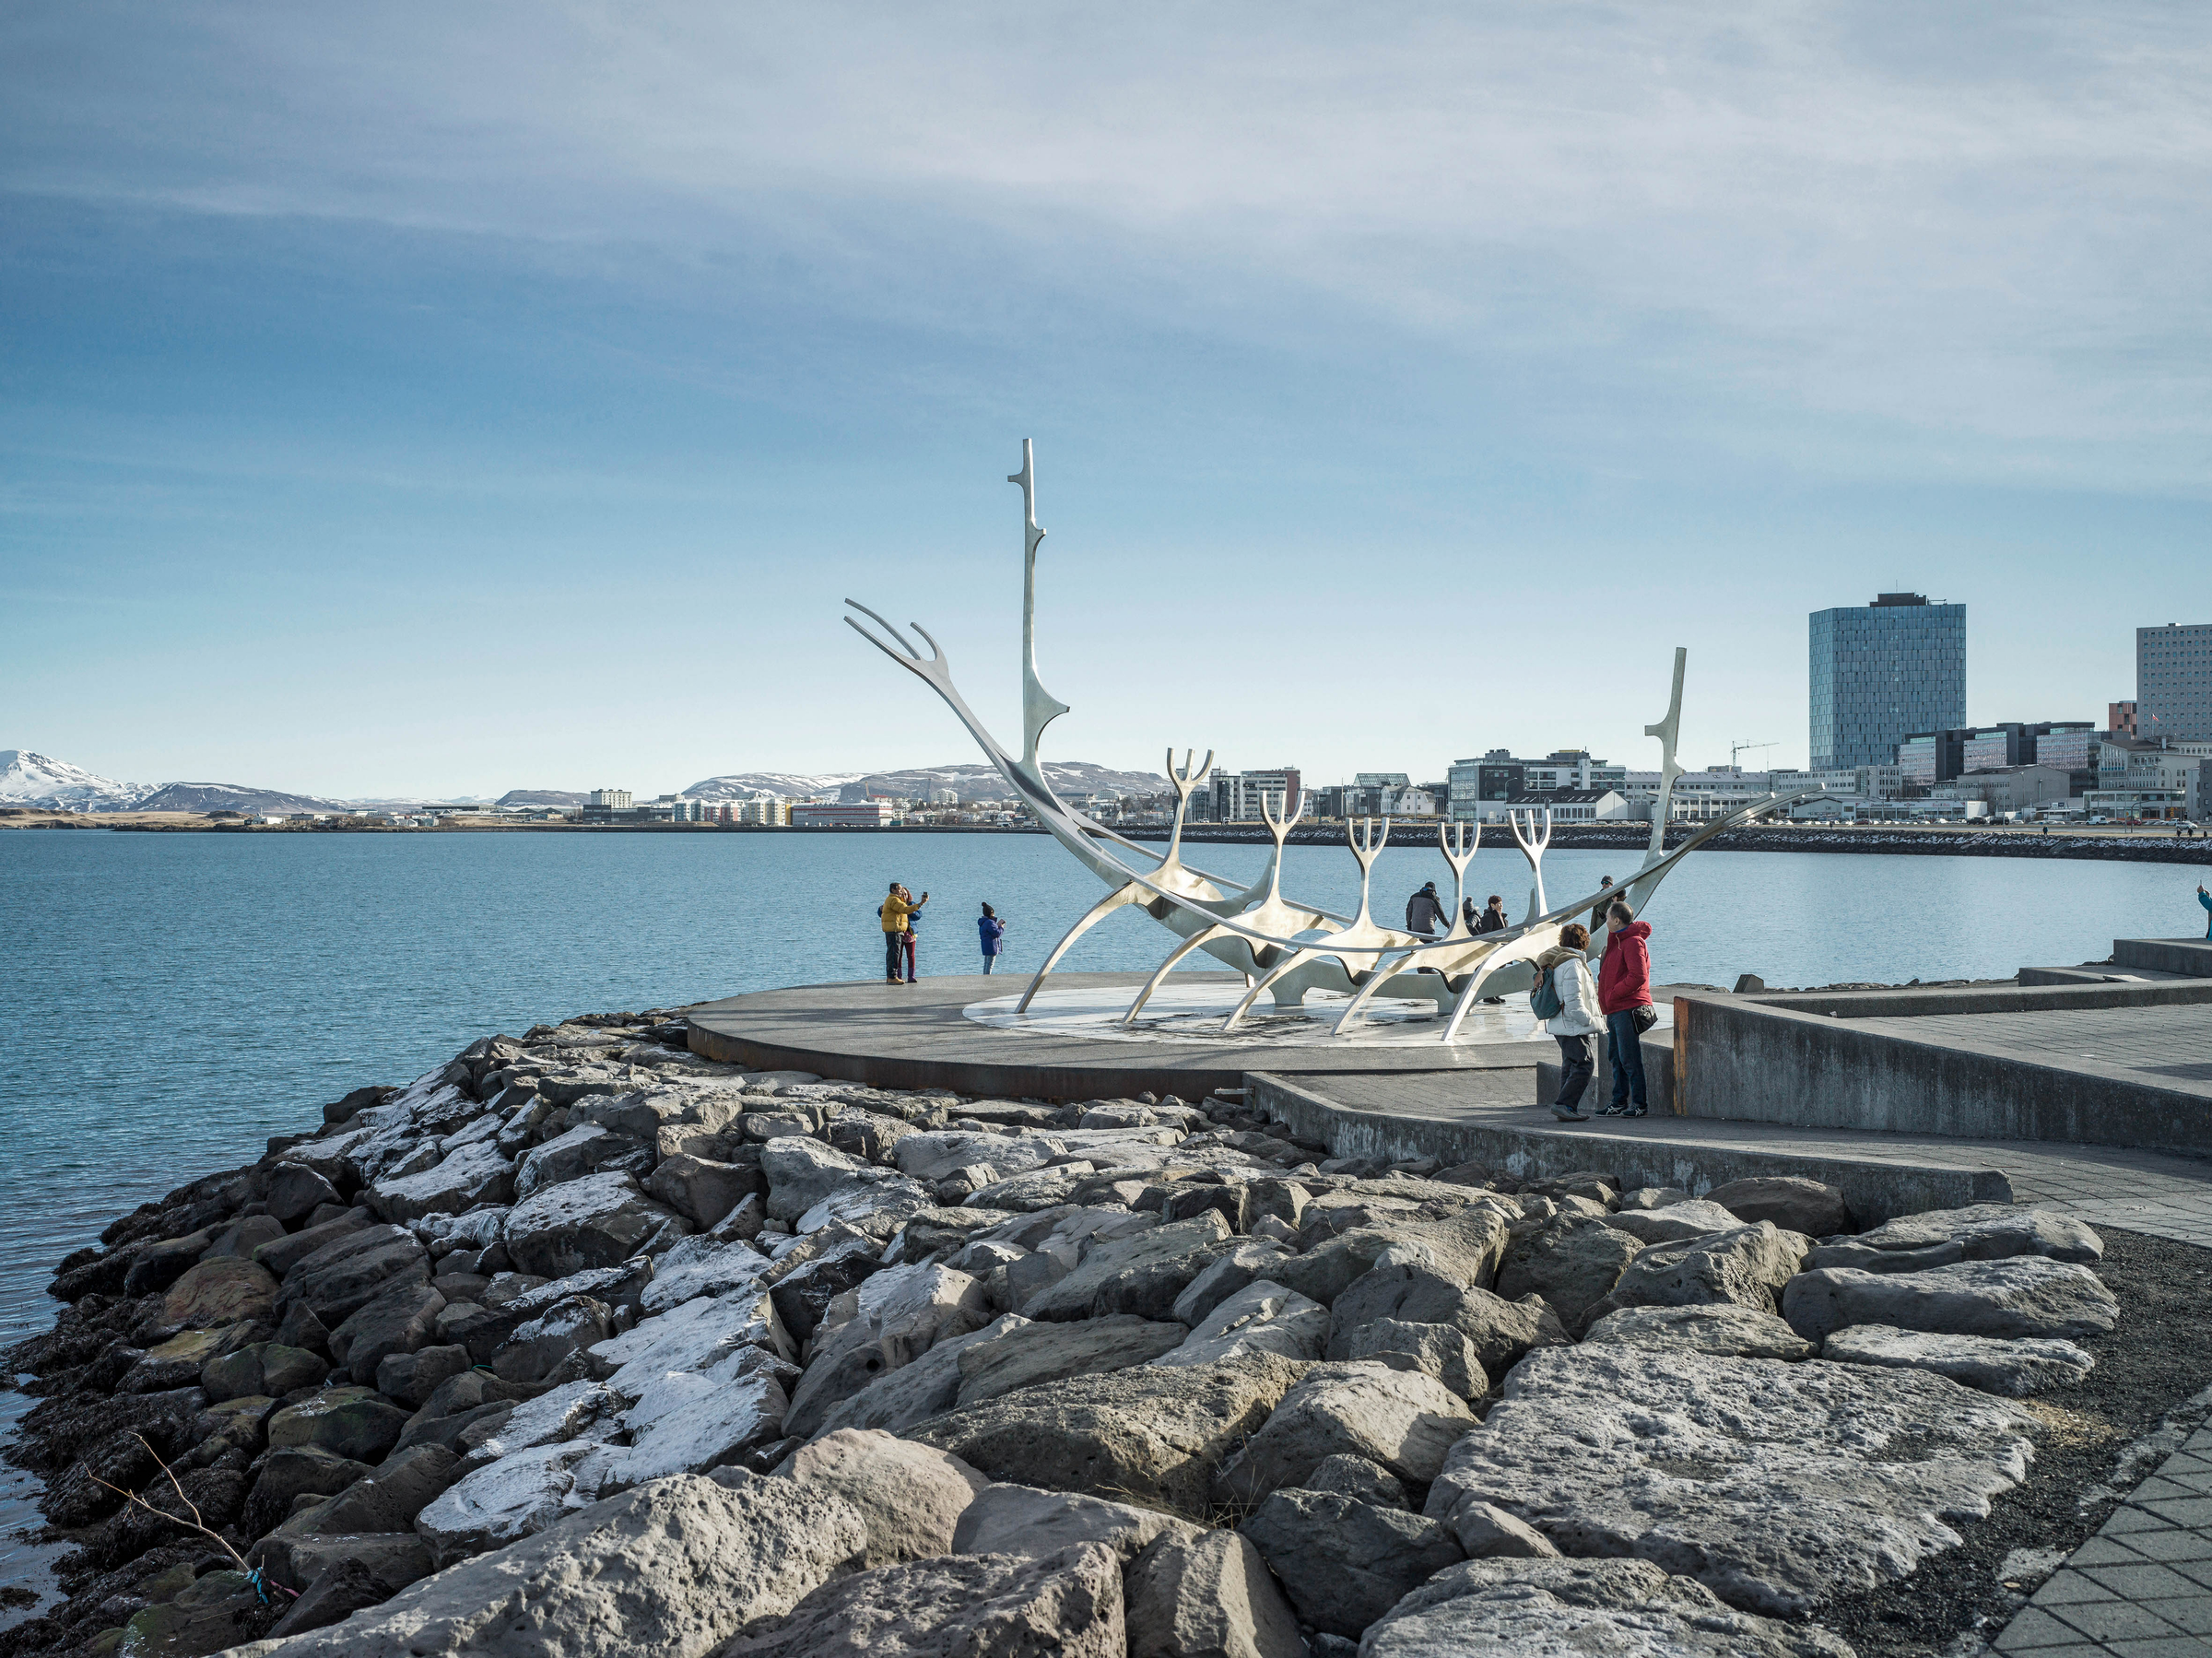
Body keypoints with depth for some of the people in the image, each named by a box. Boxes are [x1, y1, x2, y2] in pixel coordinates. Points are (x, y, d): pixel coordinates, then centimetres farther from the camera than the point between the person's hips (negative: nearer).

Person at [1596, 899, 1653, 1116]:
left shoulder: (1633, 942, -13)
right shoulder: (1618, 940, 20)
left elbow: (1637, 976, -22)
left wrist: (1613, 994, -16)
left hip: (1627, 1009, -10)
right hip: (1614, 1010, 10)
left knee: (1629, 1058, -8)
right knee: (1616, 1057, 12)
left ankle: (1640, 1103, -3)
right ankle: (1619, 1102, 17)